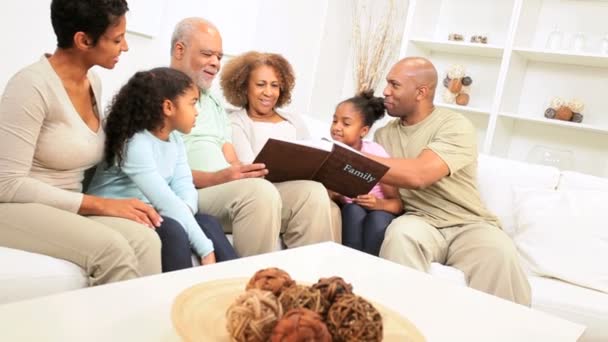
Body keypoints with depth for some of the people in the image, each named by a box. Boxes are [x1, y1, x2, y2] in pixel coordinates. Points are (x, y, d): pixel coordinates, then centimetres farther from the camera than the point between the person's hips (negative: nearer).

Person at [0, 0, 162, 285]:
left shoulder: (93, 82, 6)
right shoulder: (32, 85, -16)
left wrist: (115, 202, -5)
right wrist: (101, 205, -21)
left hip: (66, 210, 6)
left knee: (144, 239, -24)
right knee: (111, 248, -31)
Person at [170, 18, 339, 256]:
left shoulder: (214, 104, 26)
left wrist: (252, 173, -4)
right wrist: (214, 179, -23)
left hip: (227, 190, 8)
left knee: (310, 192, -12)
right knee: (260, 191, -34)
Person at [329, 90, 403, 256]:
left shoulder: (376, 153, -11)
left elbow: (397, 203, -10)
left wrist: (379, 204, -32)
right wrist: (332, 196, -25)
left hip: (377, 214, -1)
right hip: (348, 214, 1)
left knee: (379, 218, -32)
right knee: (353, 210, -30)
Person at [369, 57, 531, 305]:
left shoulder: (455, 125, -7)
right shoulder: (383, 135, 12)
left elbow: (418, 175, -24)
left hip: (468, 226, -2)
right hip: (419, 223, 3)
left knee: (499, 253, -35)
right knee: (401, 231, -34)